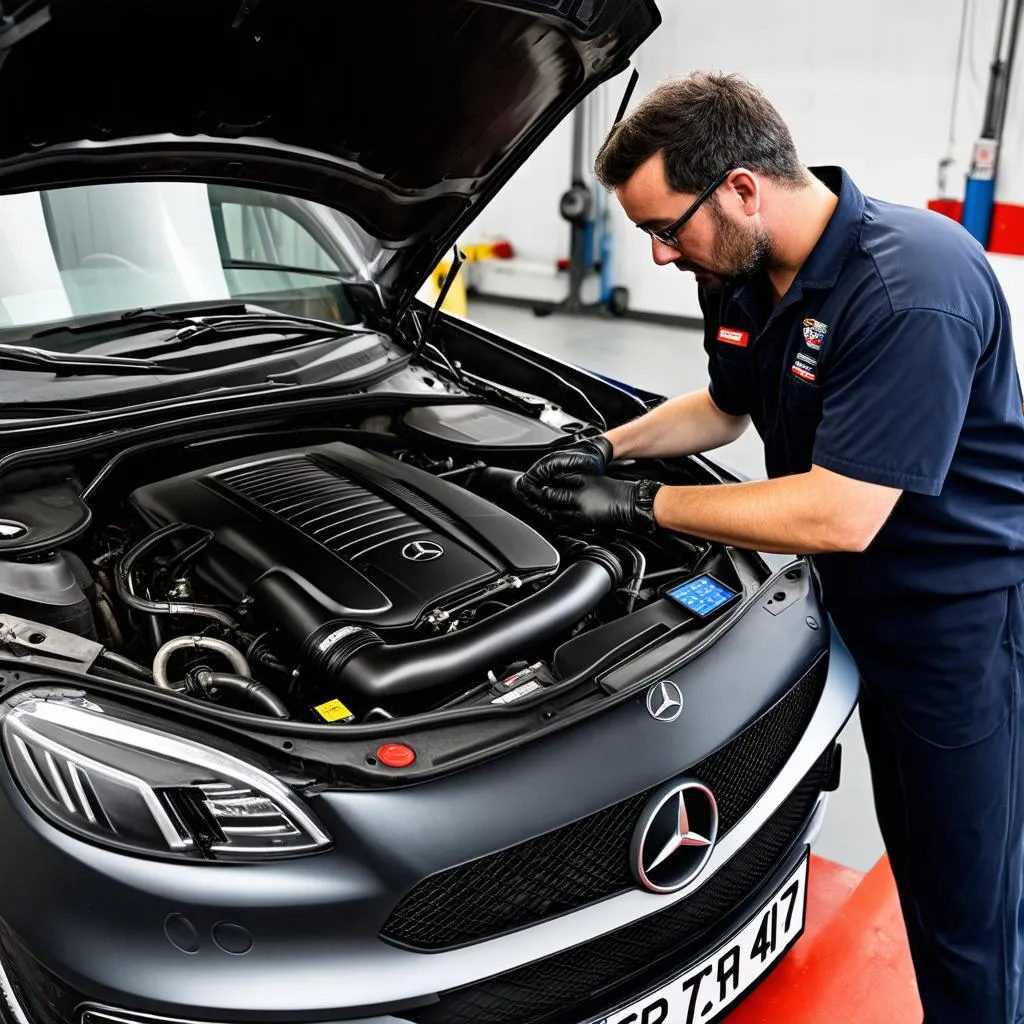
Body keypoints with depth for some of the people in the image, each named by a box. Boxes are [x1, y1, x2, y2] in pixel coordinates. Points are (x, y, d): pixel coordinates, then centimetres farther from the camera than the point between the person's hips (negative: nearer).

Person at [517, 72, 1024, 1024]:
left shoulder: (913, 290, -29)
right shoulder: (743, 274, -1)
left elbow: (839, 517, -31)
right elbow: (724, 407, 17)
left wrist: (643, 503, -23)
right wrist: (609, 448, 2)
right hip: (866, 604, 8)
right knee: (914, 866, 23)